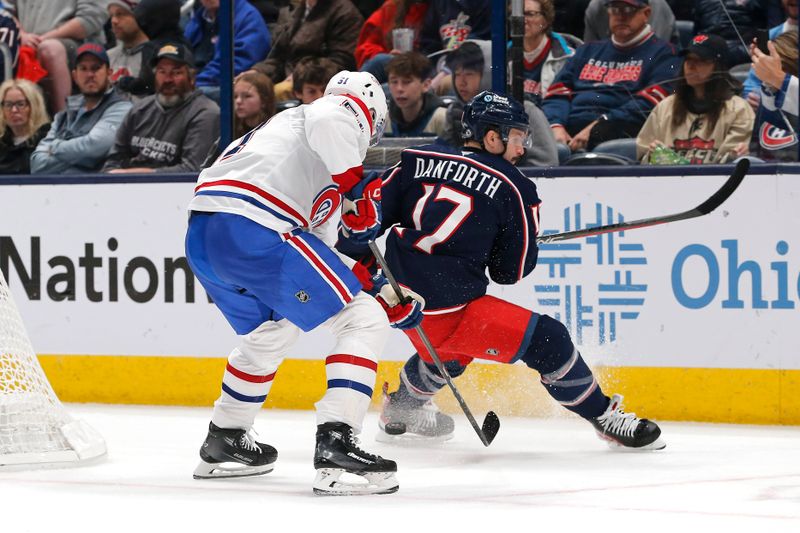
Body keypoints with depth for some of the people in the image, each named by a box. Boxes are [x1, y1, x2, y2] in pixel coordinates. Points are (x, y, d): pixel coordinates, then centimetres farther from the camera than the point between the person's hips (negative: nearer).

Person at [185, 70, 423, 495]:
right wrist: (359, 186, -10)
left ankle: (223, 442, 44)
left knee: (270, 331, 35)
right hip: (252, 232, -9)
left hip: (202, 237, 9)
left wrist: (388, 295, 34)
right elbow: (327, 123, -17)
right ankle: (335, 444, -14)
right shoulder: (345, 111, 12)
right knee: (364, 320, -2)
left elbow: (323, 247, 35)